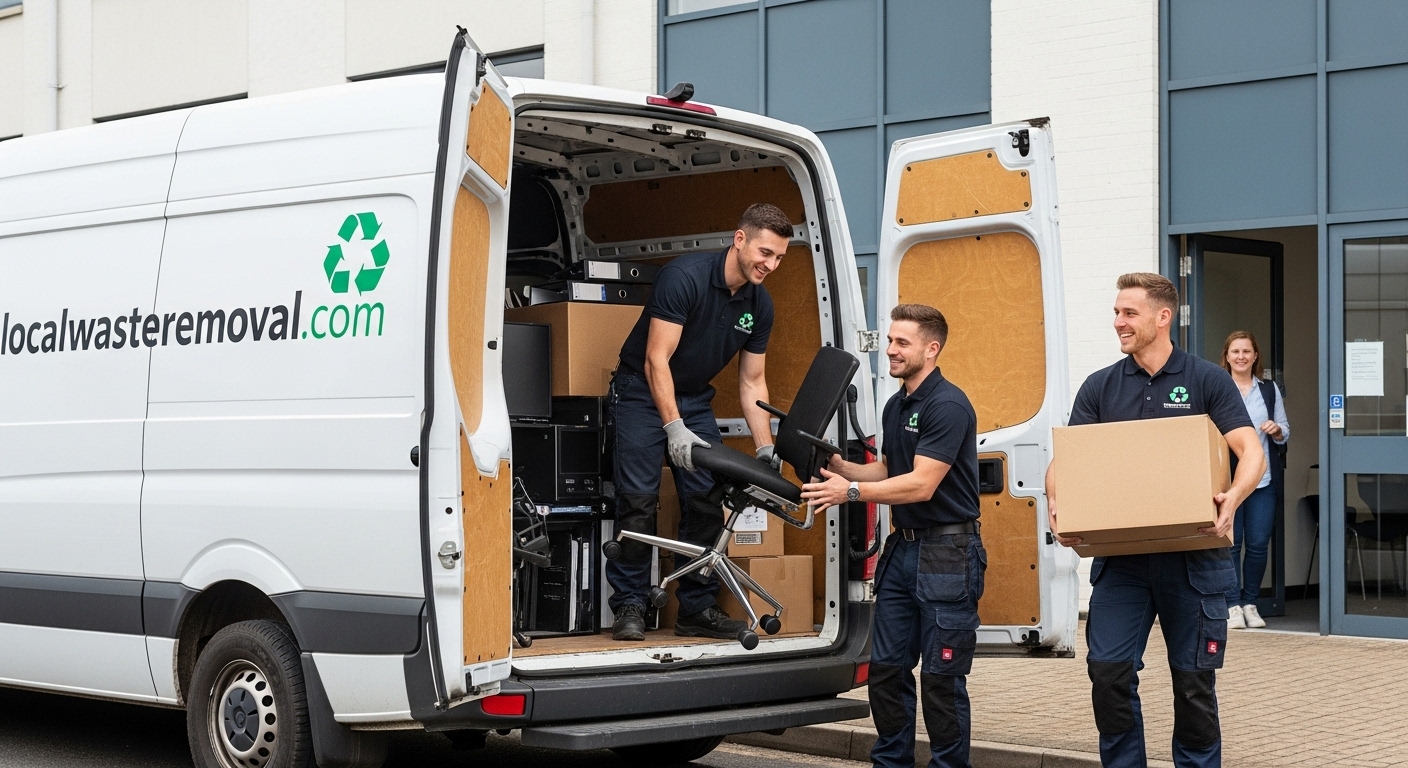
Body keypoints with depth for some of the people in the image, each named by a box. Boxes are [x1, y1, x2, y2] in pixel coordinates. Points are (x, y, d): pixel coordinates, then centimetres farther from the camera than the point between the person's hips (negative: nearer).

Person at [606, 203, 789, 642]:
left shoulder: (760, 305, -4)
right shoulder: (685, 277, -25)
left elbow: (752, 383, 4)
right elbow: (657, 360, -26)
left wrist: (765, 448, -5)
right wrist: (674, 428, -32)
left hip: (695, 399, 6)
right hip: (643, 392, -6)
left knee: (706, 501, -2)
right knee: (638, 501, -11)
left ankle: (697, 607, 7)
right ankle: (629, 605, -2)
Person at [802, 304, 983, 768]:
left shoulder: (948, 406, -15)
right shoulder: (895, 406, 14)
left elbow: (921, 484, -21)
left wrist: (851, 492, -21)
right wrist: (839, 467, 7)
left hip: (947, 554, -9)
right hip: (902, 547, 9)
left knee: (942, 676, -3)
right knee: (886, 669, 10)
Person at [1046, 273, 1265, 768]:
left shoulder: (1207, 381, 0)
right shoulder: (1100, 387, 8)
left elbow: (1251, 452, -9)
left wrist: (1233, 497, -29)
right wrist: (1056, 503, -18)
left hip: (1192, 556, -2)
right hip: (1120, 555, 2)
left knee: (1194, 678, 5)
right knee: (1109, 669, -4)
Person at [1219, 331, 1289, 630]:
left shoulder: (1270, 389, 13)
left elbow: (1285, 432, 16)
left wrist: (1276, 430, -5)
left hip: (1264, 479, 3)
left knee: (1258, 544, 2)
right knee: (1230, 543, -2)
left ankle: (1250, 603, 15)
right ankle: (1232, 605, 6)